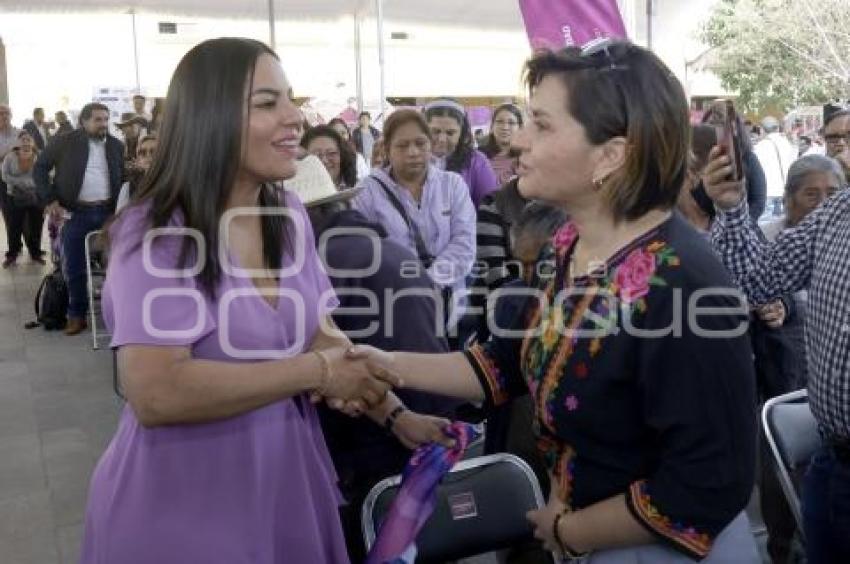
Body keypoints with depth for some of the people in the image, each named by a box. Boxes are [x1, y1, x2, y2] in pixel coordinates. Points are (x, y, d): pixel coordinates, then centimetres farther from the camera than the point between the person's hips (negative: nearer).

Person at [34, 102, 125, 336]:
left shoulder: (117, 146, 7)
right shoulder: (66, 142, -1)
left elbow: (124, 177, 13)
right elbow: (40, 168, 3)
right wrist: (49, 200, -5)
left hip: (108, 212, 2)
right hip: (75, 213, -2)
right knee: (74, 267, 3)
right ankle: (77, 315, 16)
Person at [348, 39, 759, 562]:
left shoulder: (683, 288, -31)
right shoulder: (568, 245, -5)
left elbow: (707, 486, -27)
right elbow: (507, 362, 6)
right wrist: (390, 365, -4)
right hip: (578, 514, 7)